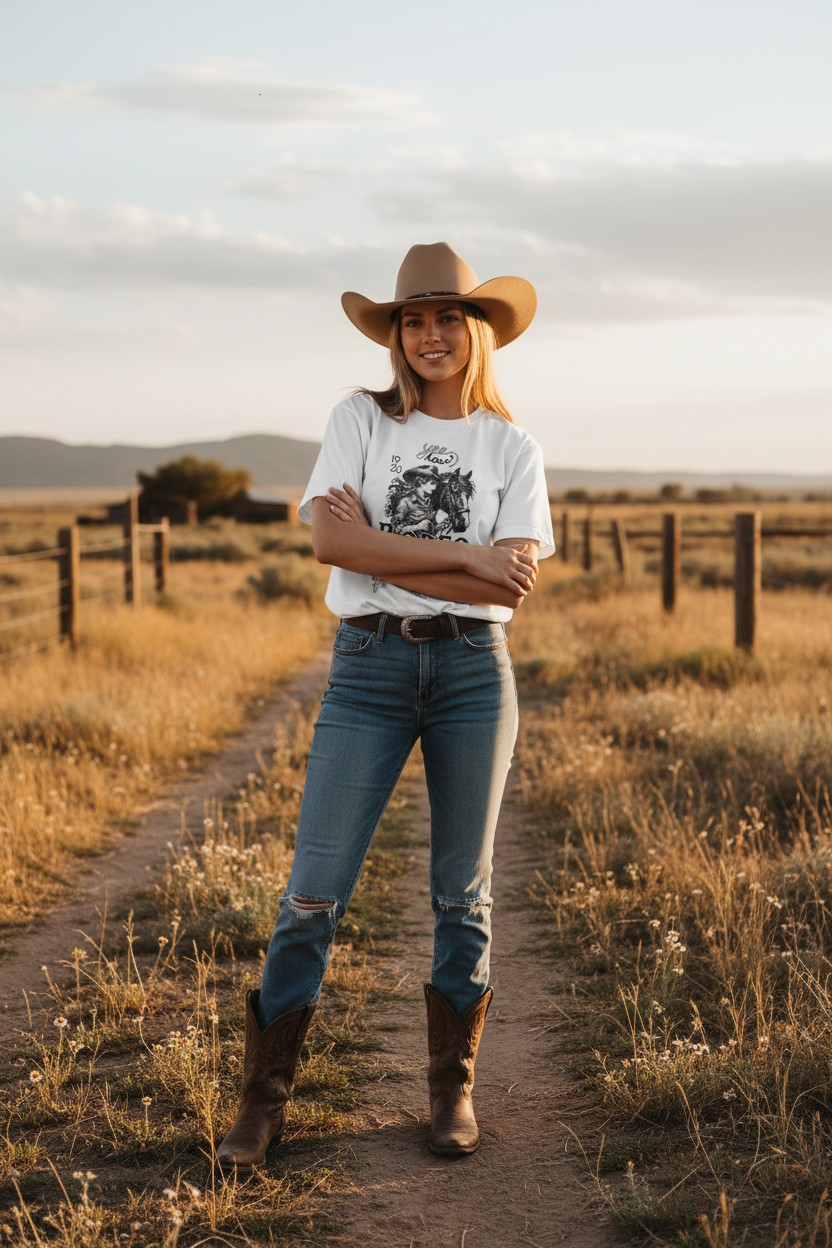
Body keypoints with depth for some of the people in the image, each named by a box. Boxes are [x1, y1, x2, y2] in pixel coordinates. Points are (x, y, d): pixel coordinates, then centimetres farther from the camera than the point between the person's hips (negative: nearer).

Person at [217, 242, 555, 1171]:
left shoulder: (513, 449, 7)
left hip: (474, 671, 1)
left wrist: (382, 551, -10)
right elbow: (332, 540, -11)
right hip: (368, 668, -1)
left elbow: (514, 582, -6)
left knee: (462, 892, 8)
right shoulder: (360, 421, 5)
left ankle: (452, 1088, 21)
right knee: (315, 889, -4)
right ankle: (263, 1096, 8)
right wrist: (465, 555, -13)